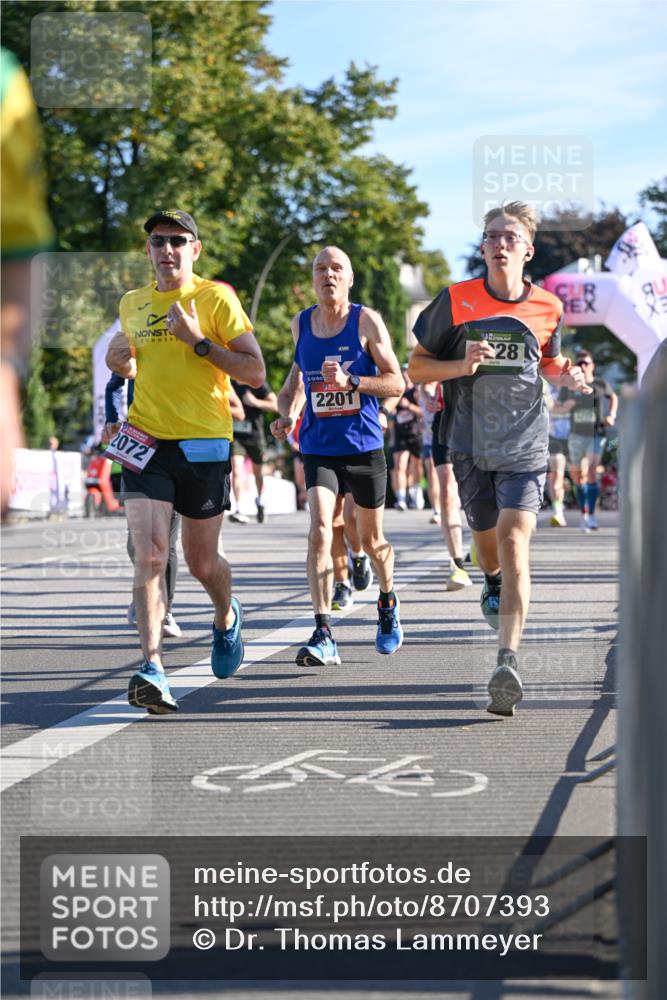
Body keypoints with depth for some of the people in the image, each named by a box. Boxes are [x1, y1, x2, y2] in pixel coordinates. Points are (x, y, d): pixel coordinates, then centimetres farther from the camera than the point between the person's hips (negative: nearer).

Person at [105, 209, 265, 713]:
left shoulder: (216, 298, -4)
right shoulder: (132, 304, 10)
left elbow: (256, 372, -9)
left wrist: (198, 340, -18)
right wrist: (122, 363, 4)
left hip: (204, 444, -2)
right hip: (146, 443, 2)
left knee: (202, 563, 10)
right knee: (150, 554, -15)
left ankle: (226, 617, 43)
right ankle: (153, 667, -19)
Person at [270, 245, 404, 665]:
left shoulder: (367, 321, -5)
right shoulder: (300, 324, 5)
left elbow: (396, 382, -7)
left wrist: (351, 381, -22)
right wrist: (288, 413, 5)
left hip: (365, 445, -1)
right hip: (318, 447, 1)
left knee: (372, 540, 12)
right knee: (320, 530, -18)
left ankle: (388, 602, 43)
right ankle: (324, 634, -21)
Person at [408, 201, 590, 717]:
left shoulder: (546, 306, 2)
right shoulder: (456, 300, -3)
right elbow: (416, 367, 2)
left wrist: (567, 375, -1)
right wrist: (462, 365, -16)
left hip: (525, 446, -1)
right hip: (471, 445, 1)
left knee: (514, 540, -18)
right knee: (487, 537, 16)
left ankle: (508, 662, -27)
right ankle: (493, 584, 55)